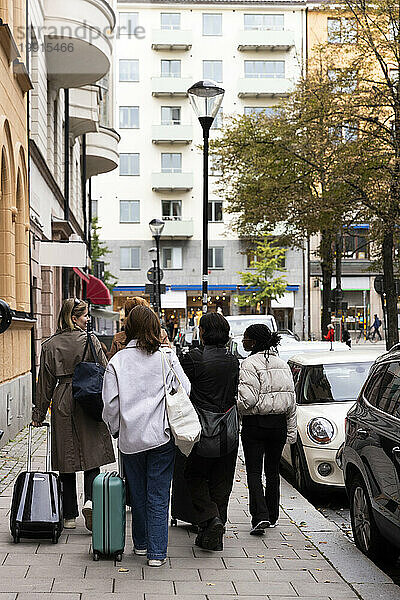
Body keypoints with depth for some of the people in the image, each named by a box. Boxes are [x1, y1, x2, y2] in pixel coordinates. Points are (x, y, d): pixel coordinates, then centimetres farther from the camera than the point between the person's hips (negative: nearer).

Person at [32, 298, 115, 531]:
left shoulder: (49, 345, 4)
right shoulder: (90, 340, -5)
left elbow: (45, 383, 7)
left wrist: (39, 415, 14)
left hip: (62, 405, 3)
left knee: (66, 460, 8)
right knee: (92, 455, 7)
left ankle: (70, 516, 13)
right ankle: (90, 500, -16)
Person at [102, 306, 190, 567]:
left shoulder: (118, 361, -3)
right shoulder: (167, 357, -5)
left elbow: (111, 403, -3)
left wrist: (116, 428, 12)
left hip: (130, 438, 1)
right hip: (161, 436, -1)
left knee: (137, 493, 16)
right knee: (158, 496, 4)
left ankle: (141, 543, 29)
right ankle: (157, 552, 5)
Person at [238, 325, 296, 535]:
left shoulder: (249, 364, -13)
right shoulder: (282, 364, 9)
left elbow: (247, 398, -21)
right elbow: (291, 399, 10)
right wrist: (291, 430, 14)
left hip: (255, 424, -6)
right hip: (278, 423, 6)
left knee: (254, 472, -2)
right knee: (273, 471, 15)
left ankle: (260, 516, -14)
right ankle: (272, 516, 22)